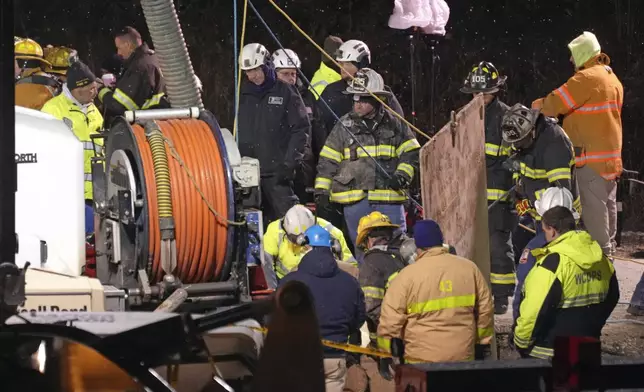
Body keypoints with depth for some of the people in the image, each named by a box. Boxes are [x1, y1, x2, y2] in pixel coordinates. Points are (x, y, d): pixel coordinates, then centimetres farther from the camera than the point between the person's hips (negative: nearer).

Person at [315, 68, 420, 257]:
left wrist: (402, 175, -8)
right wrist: (321, 190, 2)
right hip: (355, 199, 0)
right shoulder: (344, 126, 7)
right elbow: (327, 160, 8)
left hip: (389, 198, 0)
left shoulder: (394, 124, 6)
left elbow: (410, 153, 10)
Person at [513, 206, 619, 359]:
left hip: (547, 354, -7)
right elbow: (611, 299, 17)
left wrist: (521, 342, -9)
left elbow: (535, 312, -24)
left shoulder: (553, 262, -21)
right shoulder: (601, 259, 4)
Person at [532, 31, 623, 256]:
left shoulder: (587, 78, -16)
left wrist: (539, 106, 3)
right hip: (611, 152, 9)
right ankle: (608, 245, 23)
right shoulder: (612, 78, 15)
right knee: (608, 202, 15)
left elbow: (556, 103, -17)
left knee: (593, 204, -7)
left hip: (591, 154, -9)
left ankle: (599, 248, -9)